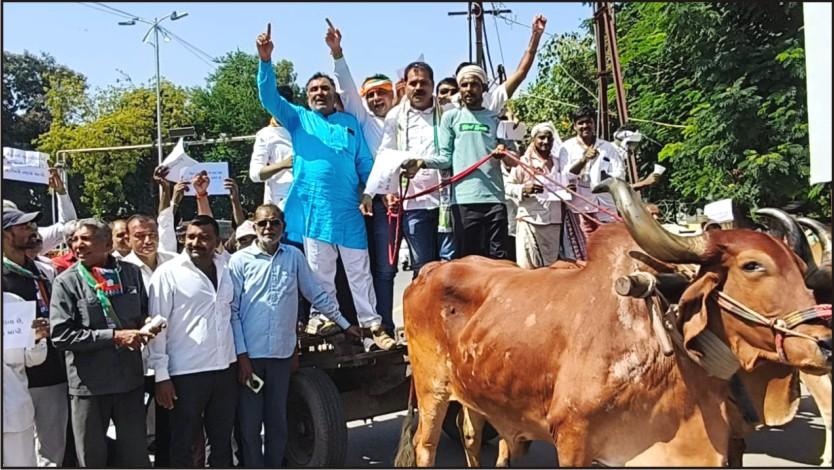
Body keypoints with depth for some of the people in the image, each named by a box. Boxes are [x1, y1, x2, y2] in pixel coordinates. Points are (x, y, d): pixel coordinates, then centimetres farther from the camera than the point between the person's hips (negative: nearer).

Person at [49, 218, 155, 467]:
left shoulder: (131, 273, 2)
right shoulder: (66, 281, -7)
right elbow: (61, 335, -13)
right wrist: (114, 336, -17)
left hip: (130, 379, 2)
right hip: (88, 384, -2)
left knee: (136, 456, 14)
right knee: (92, 458, 15)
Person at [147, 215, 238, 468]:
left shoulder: (226, 269, 6)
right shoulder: (168, 273, -9)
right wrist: (161, 375, -11)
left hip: (225, 368, 5)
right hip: (186, 372, -5)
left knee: (222, 439, 17)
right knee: (183, 443, 9)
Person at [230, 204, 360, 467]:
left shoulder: (294, 256, 5)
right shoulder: (240, 260, -3)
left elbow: (316, 294, 13)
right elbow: (232, 310, -5)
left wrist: (345, 324, 17)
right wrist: (241, 354, -9)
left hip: (282, 353, 3)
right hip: (250, 354, -2)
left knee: (278, 421, 13)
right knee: (249, 423, 6)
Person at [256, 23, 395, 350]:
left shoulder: (350, 122, 14)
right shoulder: (298, 119, 12)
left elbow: (365, 161, 11)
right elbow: (269, 97, 0)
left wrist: (368, 193, -3)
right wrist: (265, 60, -14)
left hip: (347, 209, 1)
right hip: (313, 209, 0)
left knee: (359, 270, 5)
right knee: (319, 274, 6)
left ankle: (373, 325, 12)